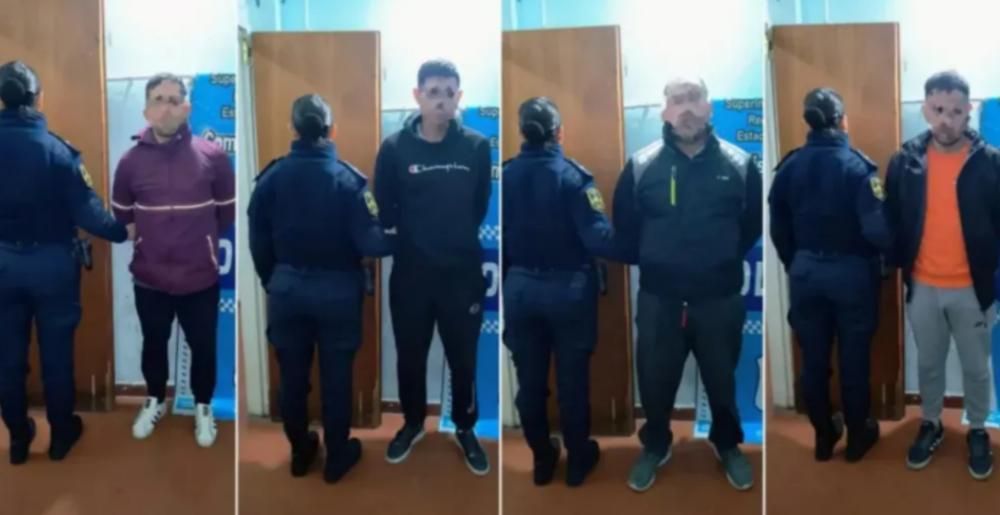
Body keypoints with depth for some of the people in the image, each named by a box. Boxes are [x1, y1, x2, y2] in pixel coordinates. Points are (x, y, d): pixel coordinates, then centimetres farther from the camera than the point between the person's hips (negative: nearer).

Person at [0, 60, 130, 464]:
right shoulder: (56, 149, -17)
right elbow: (86, 211, -16)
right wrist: (122, 231, 1)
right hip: (51, 262, -3)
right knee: (55, 351, 11)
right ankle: (61, 433, 24)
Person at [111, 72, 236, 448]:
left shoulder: (212, 156, -10)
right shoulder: (131, 160, -6)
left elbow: (228, 211, 3)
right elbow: (120, 214, 10)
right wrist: (151, 238, 10)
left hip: (200, 277, -1)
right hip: (149, 277, 1)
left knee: (202, 347, 13)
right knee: (153, 343, 20)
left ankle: (203, 407, 37)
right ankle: (155, 400, 44)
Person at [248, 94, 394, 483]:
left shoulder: (271, 176, -7)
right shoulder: (348, 178, -17)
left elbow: (258, 241, 0)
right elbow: (370, 242, -20)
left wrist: (271, 282, 14)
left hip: (287, 288, 3)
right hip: (336, 290, -3)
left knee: (292, 375, 16)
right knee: (336, 377, 11)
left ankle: (300, 451, 32)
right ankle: (337, 456, 24)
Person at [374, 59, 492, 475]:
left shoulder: (477, 146, -5)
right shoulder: (395, 147, -6)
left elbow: (481, 206, 5)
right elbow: (383, 210, 2)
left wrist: (458, 236, 3)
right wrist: (417, 234, 1)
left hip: (463, 272, 0)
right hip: (411, 272, 0)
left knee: (463, 357, 10)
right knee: (410, 355, 14)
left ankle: (465, 428, 31)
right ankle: (412, 423, 37)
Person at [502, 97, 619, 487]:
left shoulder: (504, 176, -7)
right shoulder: (572, 175, -16)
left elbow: (496, 239, -3)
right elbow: (597, 238, -23)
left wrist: (506, 282, 9)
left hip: (520, 288, 3)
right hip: (567, 288, -3)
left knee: (530, 379, 14)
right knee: (572, 378, 12)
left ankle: (541, 459, 28)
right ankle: (578, 458, 25)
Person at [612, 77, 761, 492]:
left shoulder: (739, 164, -8)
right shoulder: (641, 165, -8)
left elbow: (755, 222, 7)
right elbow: (623, 226, 4)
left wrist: (726, 259, 11)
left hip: (720, 298, 0)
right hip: (658, 298, 0)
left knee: (722, 378, 17)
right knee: (655, 379, 13)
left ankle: (728, 445, 40)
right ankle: (654, 446, 37)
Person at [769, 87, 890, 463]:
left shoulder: (789, 166, -3)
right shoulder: (857, 165, -17)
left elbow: (778, 229, 4)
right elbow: (876, 230, -23)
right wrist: (889, 248, -1)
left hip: (805, 271, 4)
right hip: (850, 271, -3)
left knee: (813, 359, 13)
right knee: (854, 358, 11)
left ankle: (824, 436, 27)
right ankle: (857, 435, 26)